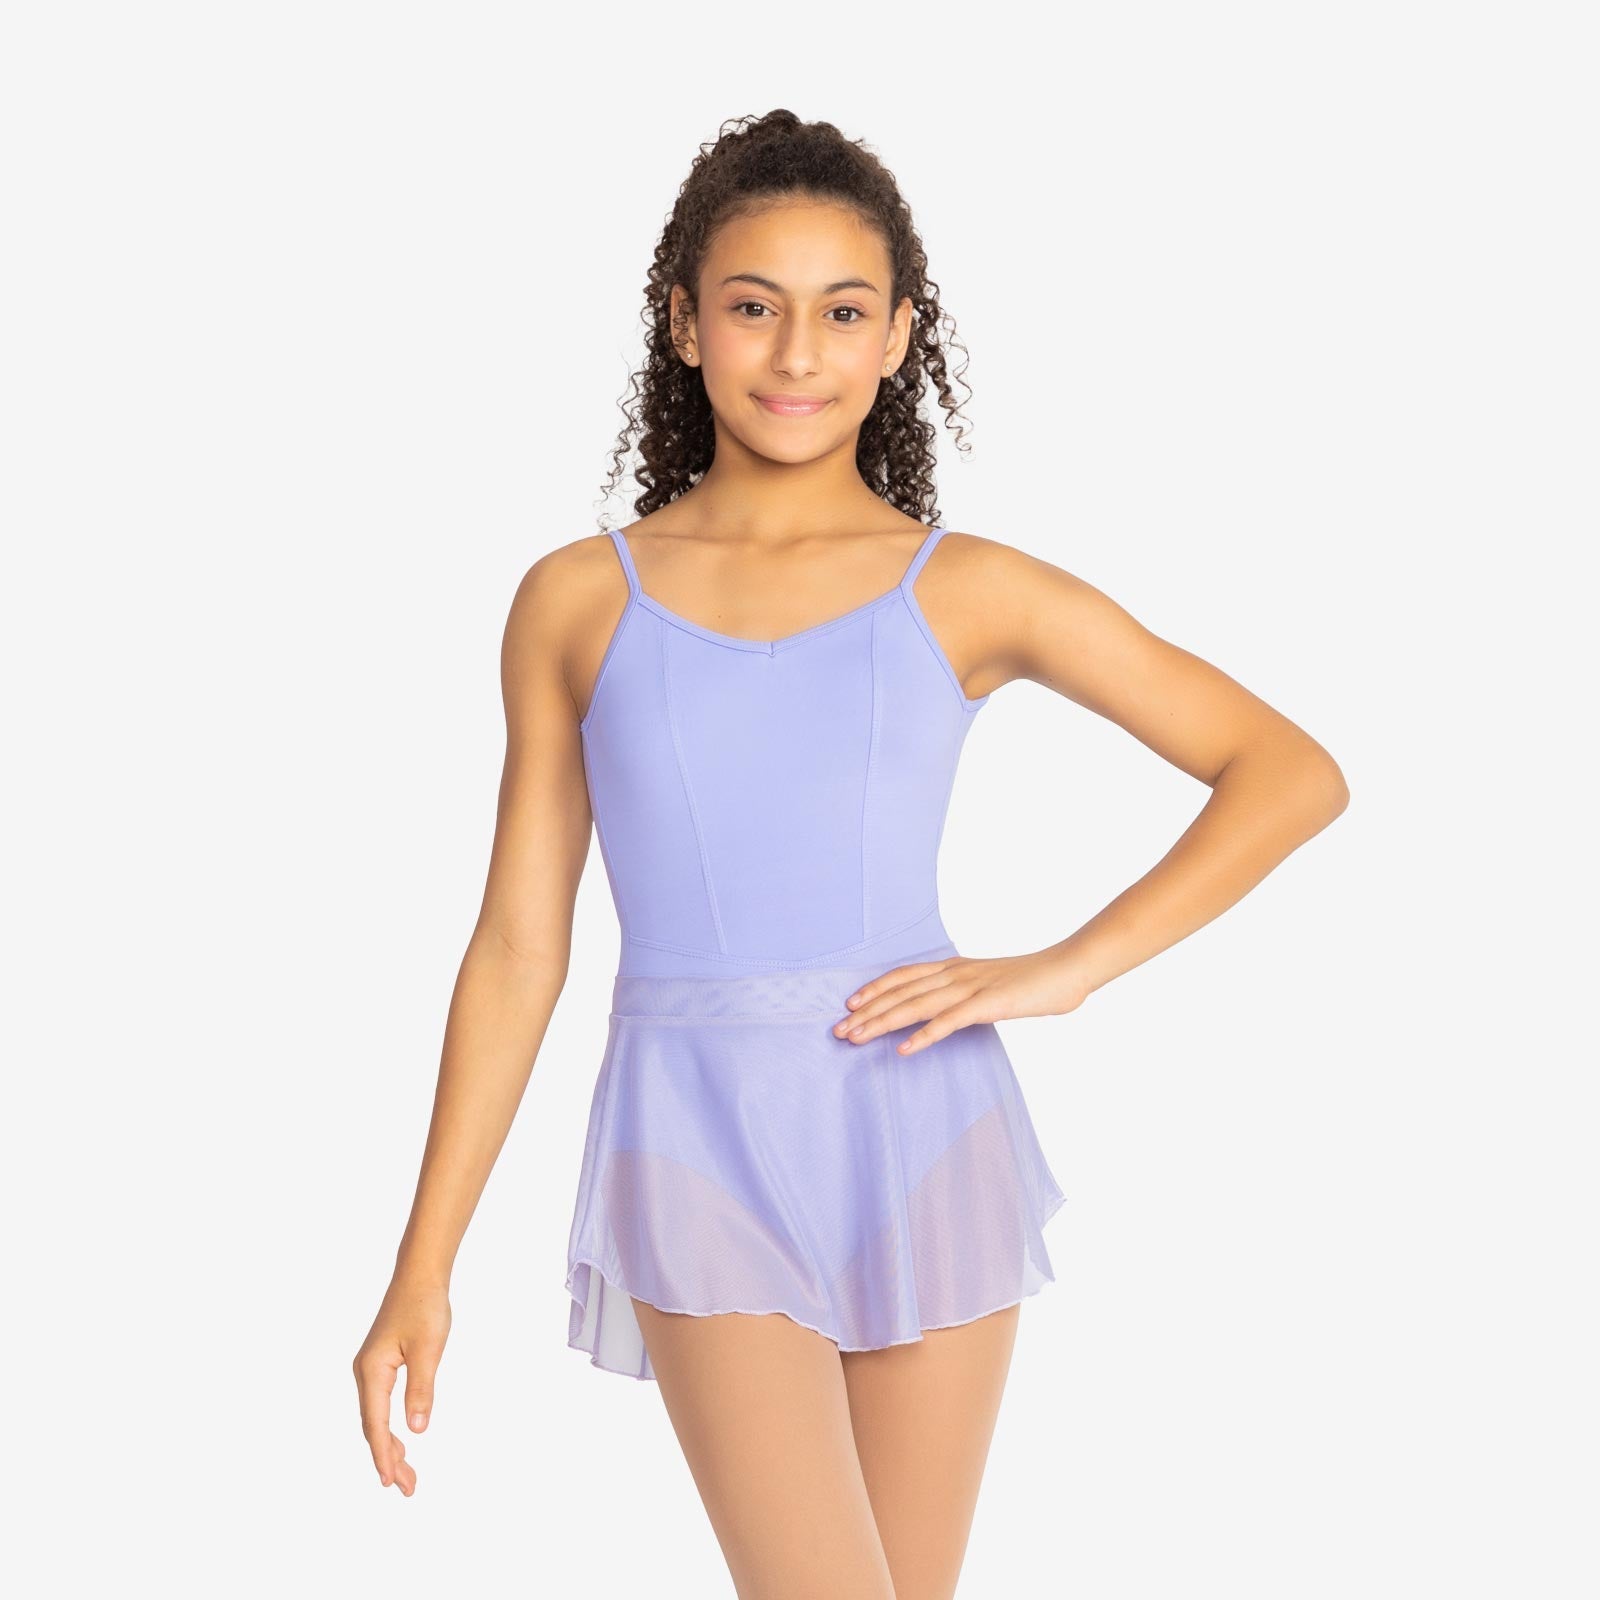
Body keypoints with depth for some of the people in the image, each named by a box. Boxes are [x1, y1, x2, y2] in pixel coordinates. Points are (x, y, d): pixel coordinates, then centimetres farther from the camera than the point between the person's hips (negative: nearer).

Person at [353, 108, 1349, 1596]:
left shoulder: (969, 593, 3)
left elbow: (1292, 772, 4)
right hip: (701, 1152, -1)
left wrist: (1065, 969, -7)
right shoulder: (577, 602, 4)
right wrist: (421, 1274, 7)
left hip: (925, 1137, 1)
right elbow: (517, 947, 7)